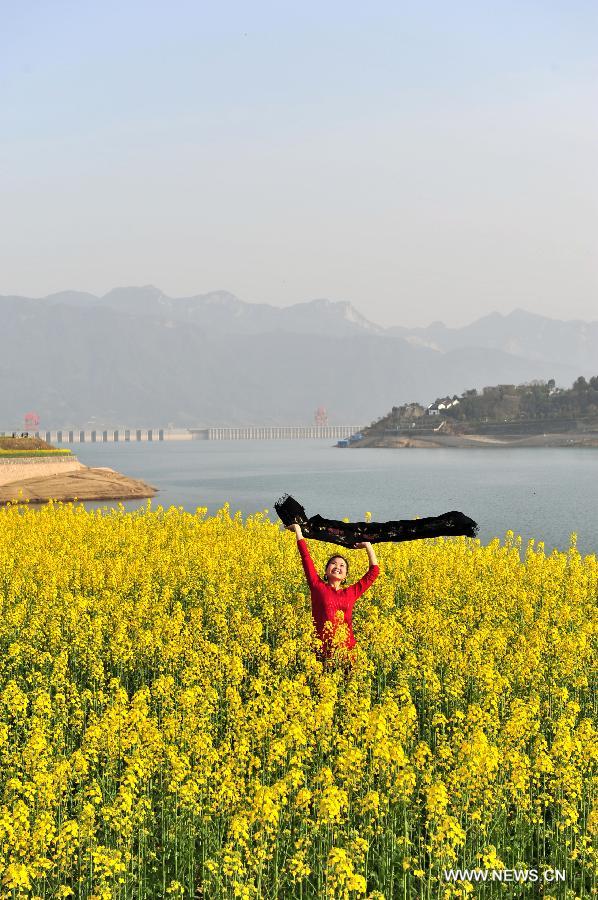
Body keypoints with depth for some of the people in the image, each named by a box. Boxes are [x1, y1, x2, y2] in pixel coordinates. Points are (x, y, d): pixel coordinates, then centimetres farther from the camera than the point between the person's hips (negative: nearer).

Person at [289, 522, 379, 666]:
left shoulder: (350, 593, 15)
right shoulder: (318, 587, 9)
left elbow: (374, 571, 21)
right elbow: (306, 558, 11)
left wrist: (368, 546, 26)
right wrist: (298, 530, 15)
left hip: (347, 649, 2)